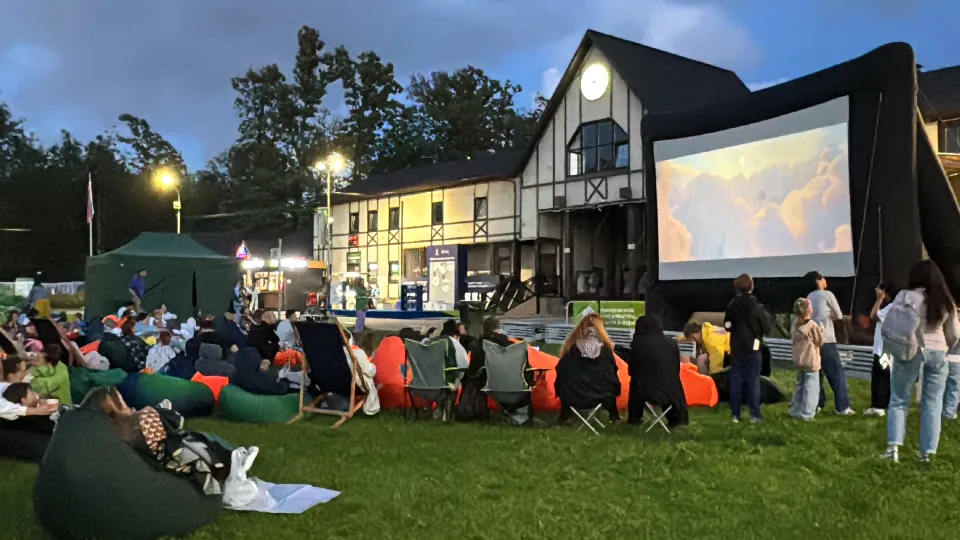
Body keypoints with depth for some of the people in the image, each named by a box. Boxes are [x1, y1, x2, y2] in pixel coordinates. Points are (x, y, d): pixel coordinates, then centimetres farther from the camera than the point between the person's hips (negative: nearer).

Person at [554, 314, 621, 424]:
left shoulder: (572, 348, -9)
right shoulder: (605, 348, -7)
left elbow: (561, 372, -1)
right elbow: (612, 373, 2)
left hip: (573, 396, 0)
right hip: (601, 395, 0)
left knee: (562, 384, 32)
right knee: (610, 385, 32)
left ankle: (564, 416, 36)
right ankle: (613, 415, 37)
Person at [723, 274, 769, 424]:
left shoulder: (731, 304, -1)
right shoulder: (755, 304, -11)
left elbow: (727, 326, 3)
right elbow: (766, 327, -6)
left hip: (736, 347, 3)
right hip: (753, 347, -3)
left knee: (736, 380, 6)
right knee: (753, 380, 1)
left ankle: (735, 414, 7)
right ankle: (755, 414, 2)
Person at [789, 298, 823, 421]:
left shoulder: (796, 325, 3)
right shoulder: (813, 325, -16)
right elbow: (820, 342, -5)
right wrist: (821, 331, 9)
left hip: (799, 360, 7)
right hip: (811, 361, -7)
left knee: (800, 385, 17)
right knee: (811, 387, 0)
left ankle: (795, 411, 20)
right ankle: (806, 413, -1)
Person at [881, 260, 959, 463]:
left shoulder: (906, 296, -8)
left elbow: (887, 325, -8)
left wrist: (892, 345, 8)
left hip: (910, 352, -3)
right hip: (937, 353, 3)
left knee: (899, 400, 7)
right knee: (932, 404, 9)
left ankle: (893, 446, -4)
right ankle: (927, 452, 8)